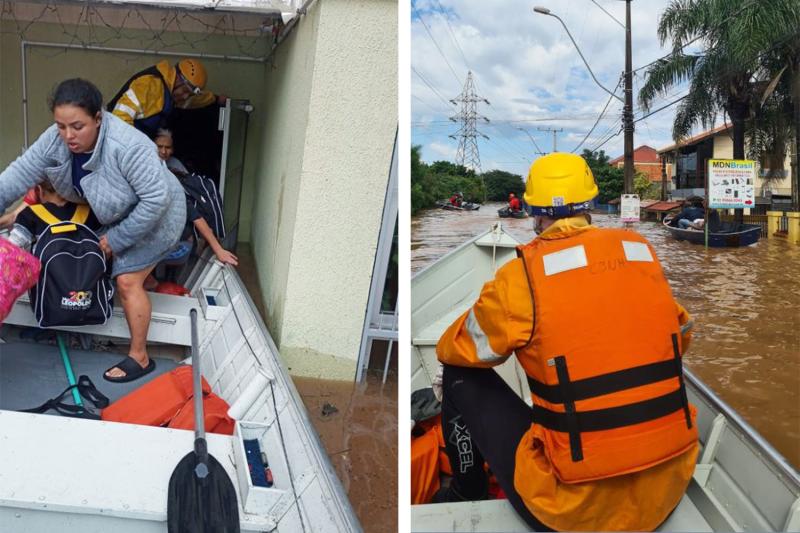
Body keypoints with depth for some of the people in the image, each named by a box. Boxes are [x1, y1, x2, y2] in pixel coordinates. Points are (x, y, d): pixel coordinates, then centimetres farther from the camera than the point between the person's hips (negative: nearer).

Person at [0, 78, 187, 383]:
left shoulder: (128, 147, -38)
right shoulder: (54, 139, -17)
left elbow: (157, 199, -35)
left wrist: (117, 239, -27)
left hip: (154, 215, -7)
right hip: (115, 214, 7)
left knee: (127, 281, -9)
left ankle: (139, 358, 3)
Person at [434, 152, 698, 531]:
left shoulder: (523, 274, -12)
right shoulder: (643, 251, 1)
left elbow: (452, 350, 2)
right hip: (669, 488, 5)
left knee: (461, 375, 10)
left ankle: (466, 495, 32)